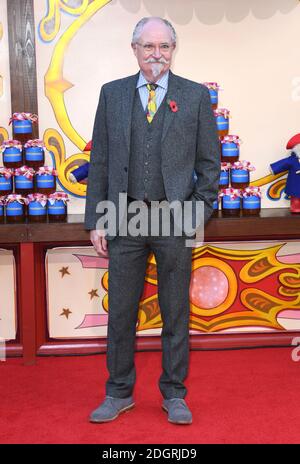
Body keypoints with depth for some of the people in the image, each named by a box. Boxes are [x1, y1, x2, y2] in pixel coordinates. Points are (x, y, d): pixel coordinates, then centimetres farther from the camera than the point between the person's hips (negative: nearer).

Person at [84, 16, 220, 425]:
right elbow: (100, 161, 8)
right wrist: (96, 221, 3)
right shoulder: (112, 94, 9)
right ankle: (119, 392, 25)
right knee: (120, 311, 8)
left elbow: (209, 162, 4)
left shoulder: (195, 96, 4)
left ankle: (174, 394, 24)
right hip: (124, 218, 2)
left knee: (176, 312, 8)